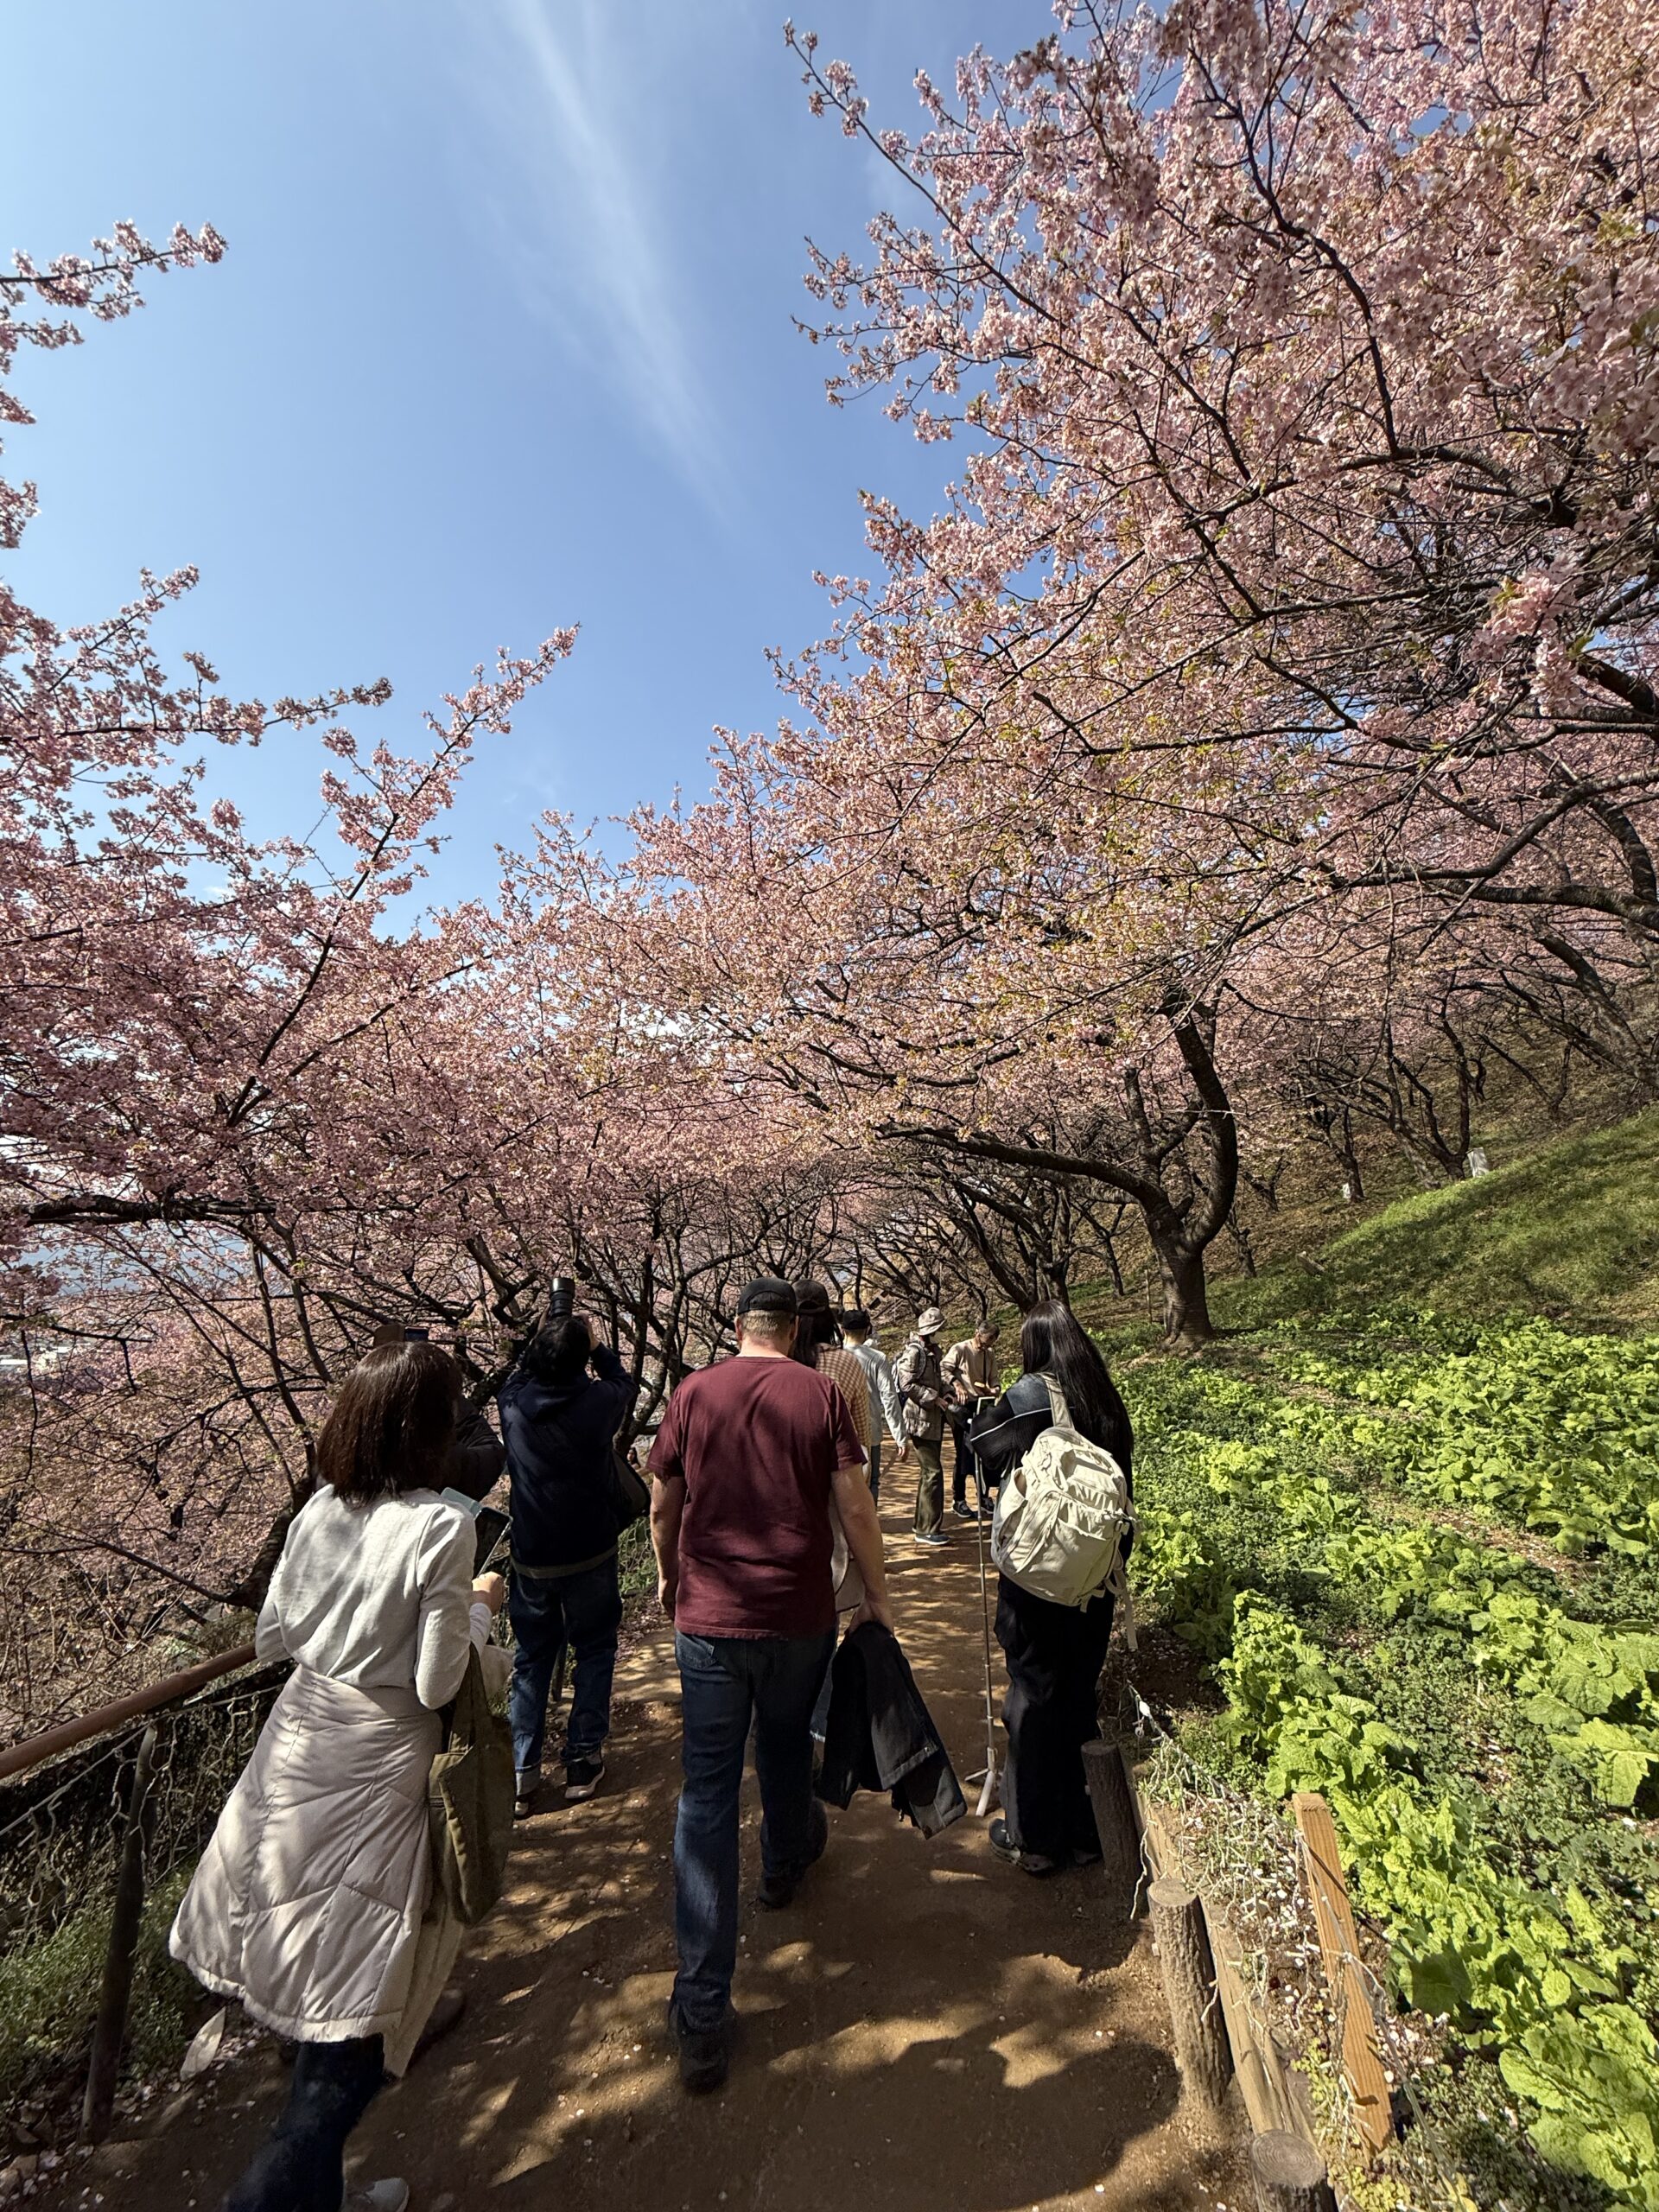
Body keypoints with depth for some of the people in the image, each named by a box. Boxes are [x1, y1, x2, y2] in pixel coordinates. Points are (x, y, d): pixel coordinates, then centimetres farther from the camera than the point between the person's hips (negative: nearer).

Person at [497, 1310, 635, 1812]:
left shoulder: (513, 1401, -11)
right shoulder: (598, 1401, -18)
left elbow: (520, 1371, 14)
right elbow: (623, 1384, 7)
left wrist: (546, 1341, 15)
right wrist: (597, 1346, 18)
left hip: (530, 1558, 3)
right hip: (589, 1554, -2)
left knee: (531, 1658, 18)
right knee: (594, 1651, 16)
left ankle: (521, 1771, 22)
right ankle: (582, 1761, 21)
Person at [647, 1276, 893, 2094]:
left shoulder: (692, 1393, -7)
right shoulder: (822, 1394, -11)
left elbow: (662, 1507, 2)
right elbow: (854, 1507, -10)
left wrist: (668, 1577, 20)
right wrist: (876, 1595, 4)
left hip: (708, 1618, 0)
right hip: (799, 1616, 1)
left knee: (706, 1794, 10)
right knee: (785, 1746, 28)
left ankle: (702, 2013, 13)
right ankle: (785, 1864, 54)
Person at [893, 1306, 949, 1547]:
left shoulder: (931, 1351, 14)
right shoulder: (914, 1351, -15)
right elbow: (907, 1384, -20)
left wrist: (945, 1389, 6)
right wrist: (934, 1398, -17)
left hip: (933, 1419, 10)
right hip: (920, 1418, -10)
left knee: (928, 1472, 16)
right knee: (932, 1472, -8)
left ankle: (922, 1523, 27)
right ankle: (928, 1529, 0)